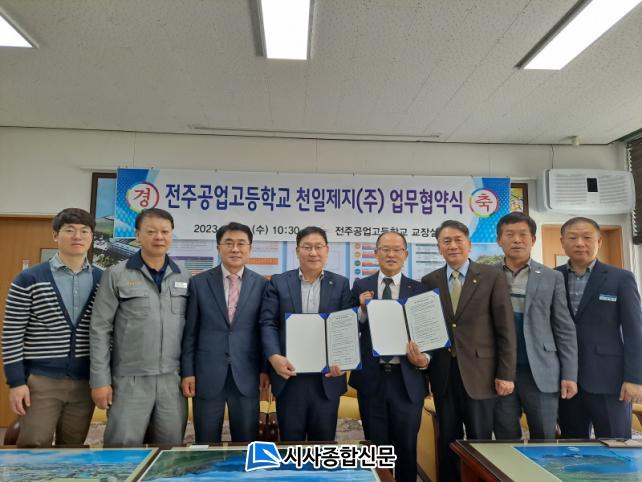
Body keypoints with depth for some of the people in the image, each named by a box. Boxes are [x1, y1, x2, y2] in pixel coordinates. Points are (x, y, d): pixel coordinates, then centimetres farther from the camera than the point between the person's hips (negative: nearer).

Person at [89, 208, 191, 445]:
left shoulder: (184, 278, 7)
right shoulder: (116, 275, -2)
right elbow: (100, 330, -3)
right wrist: (100, 380, -6)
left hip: (173, 379, 3)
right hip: (130, 380, -3)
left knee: (170, 446, 10)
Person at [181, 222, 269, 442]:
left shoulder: (261, 284, 1)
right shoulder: (199, 282, 1)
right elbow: (190, 332, 2)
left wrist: (265, 369, 3)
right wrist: (187, 372, -1)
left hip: (246, 375, 0)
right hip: (207, 375, 0)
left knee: (246, 443, 11)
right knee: (206, 445, 11)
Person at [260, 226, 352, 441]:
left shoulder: (341, 284, 6)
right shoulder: (278, 282, 5)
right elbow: (268, 323, -3)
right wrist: (274, 356, -18)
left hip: (327, 377, 1)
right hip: (290, 376, 0)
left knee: (324, 441, 12)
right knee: (290, 441, 12)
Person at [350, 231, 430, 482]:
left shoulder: (419, 289, 1)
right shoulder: (361, 286, 2)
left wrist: (425, 359, -17)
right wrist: (363, 309, -18)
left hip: (407, 379, 0)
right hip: (371, 378, 0)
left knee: (406, 448, 12)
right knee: (376, 448, 15)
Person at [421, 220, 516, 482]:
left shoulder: (492, 276, -2)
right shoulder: (429, 281, 6)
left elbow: (505, 329, -4)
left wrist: (506, 374, -7)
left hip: (478, 372, -2)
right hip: (442, 374, 3)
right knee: (447, 441, 13)